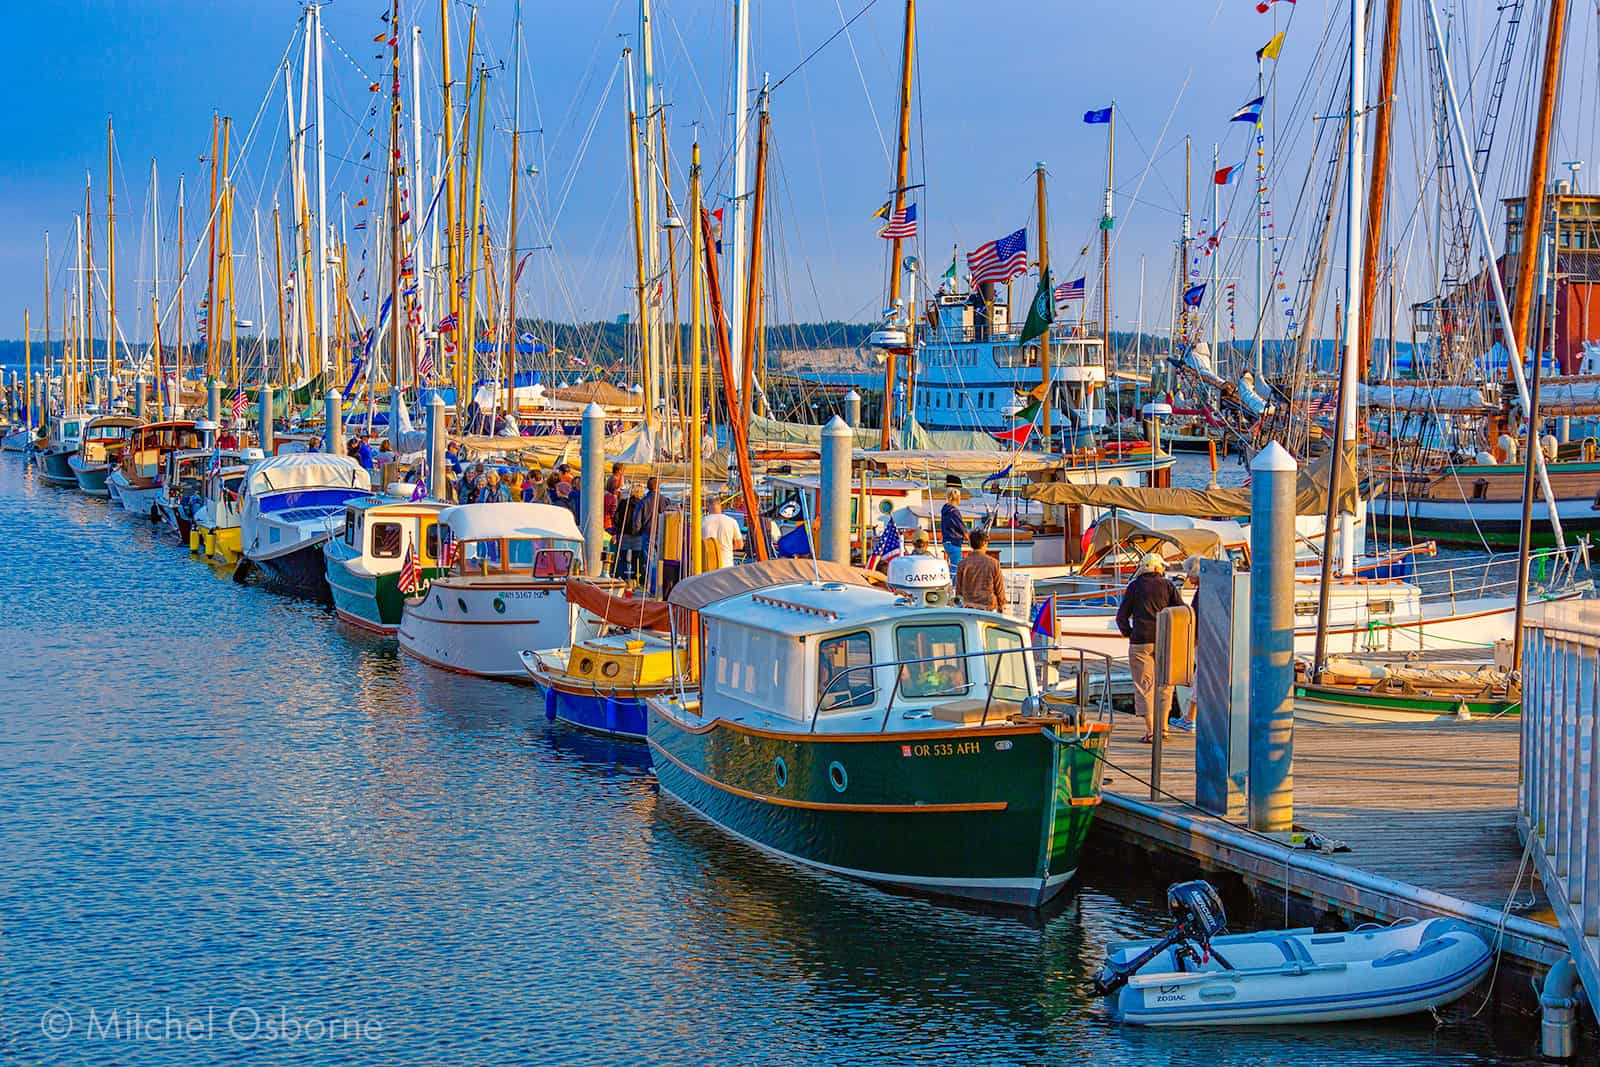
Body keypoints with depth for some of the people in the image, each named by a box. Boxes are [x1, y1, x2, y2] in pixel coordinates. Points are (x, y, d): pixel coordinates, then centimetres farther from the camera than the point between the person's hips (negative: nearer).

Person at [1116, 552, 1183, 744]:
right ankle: (1162, 727, 11)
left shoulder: (1134, 586, 5)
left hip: (1141, 641, -1)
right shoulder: (1167, 585, 6)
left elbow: (1121, 616, 2)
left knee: (1144, 685, 1)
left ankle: (1150, 731, -4)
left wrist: (1128, 633, 15)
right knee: (1164, 684, 14)